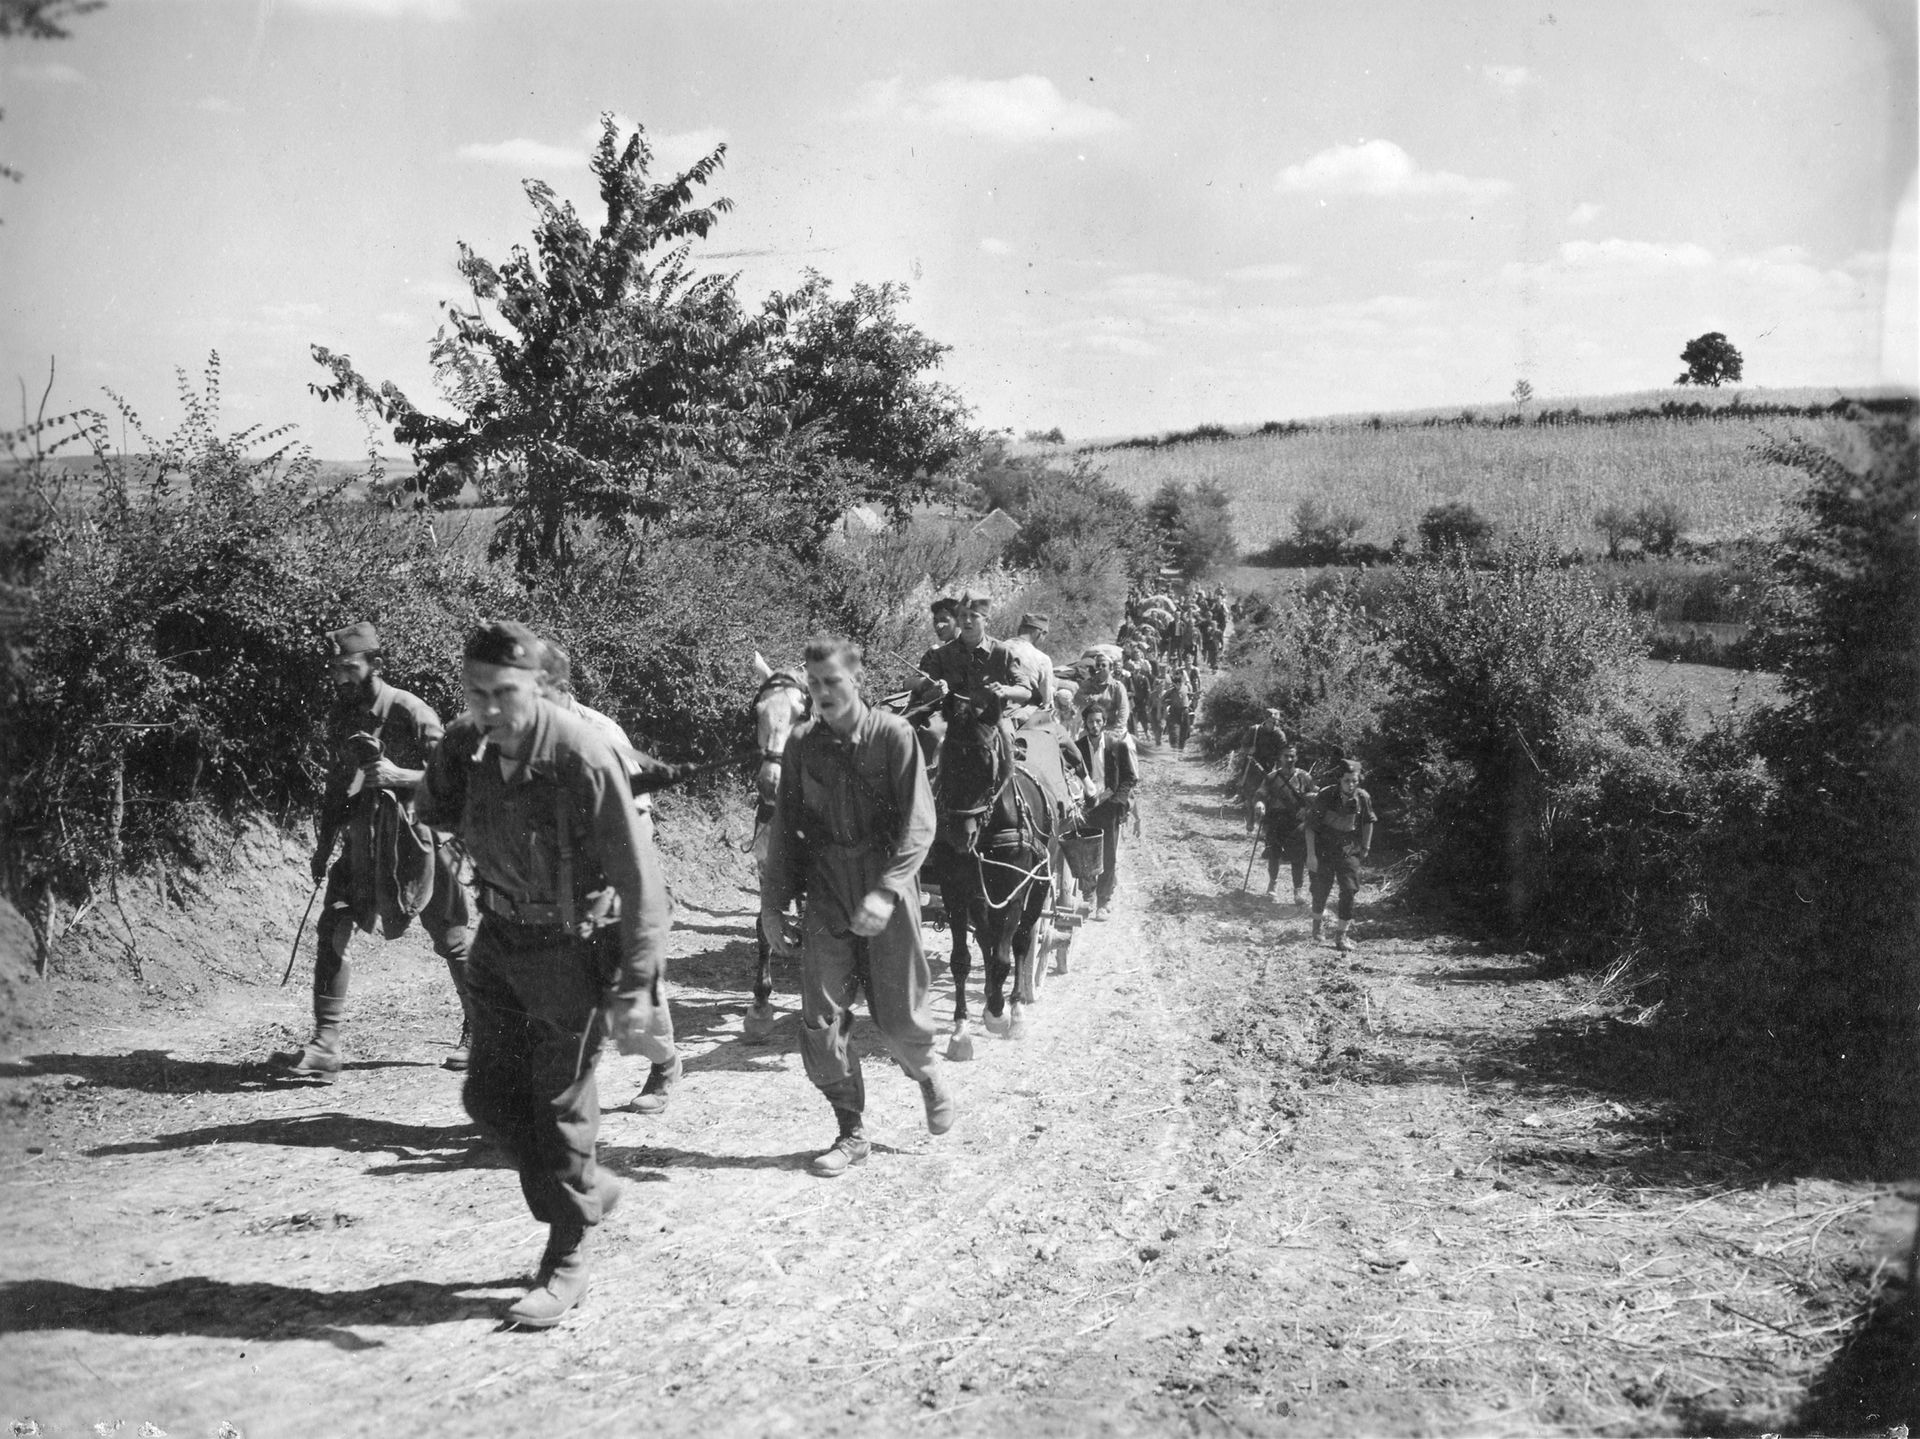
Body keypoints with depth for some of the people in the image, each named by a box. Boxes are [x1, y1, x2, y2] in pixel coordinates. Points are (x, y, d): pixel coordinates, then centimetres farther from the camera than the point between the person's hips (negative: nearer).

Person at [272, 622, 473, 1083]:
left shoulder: (411, 712, -14)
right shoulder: (340, 715, 6)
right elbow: (336, 781, 17)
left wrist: (398, 775, -26)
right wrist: (325, 842, 15)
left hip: (415, 837, -5)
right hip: (363, 841, 6)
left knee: (450, 940, 7)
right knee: (332, 931, -7)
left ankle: (477, 1031, 26)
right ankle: (325, 1047, -6)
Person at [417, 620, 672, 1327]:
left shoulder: (583, 756, -27)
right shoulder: (461, 747, -10)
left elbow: (638, 875, -23)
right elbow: (437, 815, 14)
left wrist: (635, 985, -24)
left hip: (573, 945, -6)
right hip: (502, 939, 6)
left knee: (560, 1106, 2)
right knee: (489, 1094, 12)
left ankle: (566, 1264, 20)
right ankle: (588, 1188, 35)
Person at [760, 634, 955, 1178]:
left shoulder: (893, 734, -8)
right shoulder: (802, 744, 3)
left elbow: (918, 824, -14)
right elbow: (784, 828, 10)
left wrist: (886, 890, -25)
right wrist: (772, 904, 6)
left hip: (886, 892, -3)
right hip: (825, 894, 3)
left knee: (898, 1016, 4)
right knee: (820, 1020, -2)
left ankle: (927, 1073, 38)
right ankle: (852, 1133, 13)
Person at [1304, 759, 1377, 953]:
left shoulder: (1363, 798, -11)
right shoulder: (1325, 796, -20)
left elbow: (1368, 822, 10)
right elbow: (1310, 826, -14)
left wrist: (1366, 847, 10)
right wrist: (1311, 855, -17)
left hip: (1349, 851, 2)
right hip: (1324, 850, -2)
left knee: (1349, 889, -10)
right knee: (1321, 890, 6)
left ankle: (1340, 935, -2)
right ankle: (1316, 925, 35)